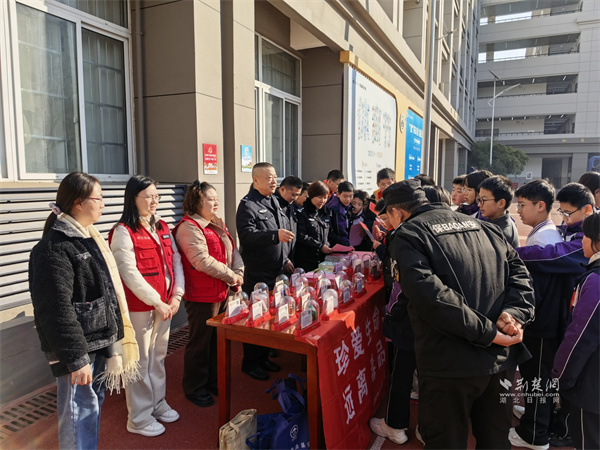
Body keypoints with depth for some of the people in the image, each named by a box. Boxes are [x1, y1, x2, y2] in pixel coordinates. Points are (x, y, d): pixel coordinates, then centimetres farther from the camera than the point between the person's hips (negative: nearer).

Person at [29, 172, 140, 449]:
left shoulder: (89, 237, 12)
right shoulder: (54, 247, -18)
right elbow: (57, 309, -21)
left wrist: (113, 334, 20)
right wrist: (76, 358, -21)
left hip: (100, 340, 9)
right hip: (78, 346, -9)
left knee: (95, 402, 21)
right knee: (80, 411, 2)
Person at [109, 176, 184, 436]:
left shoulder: (162, 228, 10)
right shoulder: (123, 232, -12)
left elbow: (176, 262, 8)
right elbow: (129, 273, -18)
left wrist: (176, 296, -3)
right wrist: (157, 302, -18)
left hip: (165, 304, 7)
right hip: (138, 306, -6)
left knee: (158, 356, 19)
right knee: (140, 360, 6)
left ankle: (157, 403, 36)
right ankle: (139, 418, 22)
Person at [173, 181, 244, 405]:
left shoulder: (216, 225, 13)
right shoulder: (189, 227, -16)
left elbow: (233, 251, 12)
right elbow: (202, 261, -25)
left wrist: (239, 274, -4)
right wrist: (231, 276, -16)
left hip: (222, 292, 9)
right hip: (201, 296, -9)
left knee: (217, 339, 20)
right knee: (200, 343, 6)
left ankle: (213, 381, 38)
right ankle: (194, 389, 25)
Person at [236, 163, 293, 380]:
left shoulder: (273, 201, 14)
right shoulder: (248, 205, -13)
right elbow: (247, 235, -26)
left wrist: (285, 258, 18)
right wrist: (275, 235, -35)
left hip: (276, 271, 8)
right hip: (257, 274, -8)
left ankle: (263, 358, 32)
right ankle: (250, 363, 19)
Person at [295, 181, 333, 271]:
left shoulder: (325, 213, 14)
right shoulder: (303, 213, -8)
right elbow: (301, 237, -15)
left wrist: (328, 246, 3)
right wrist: (320, 246, -16)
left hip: (322, 259, 6)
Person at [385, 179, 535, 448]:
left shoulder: (407, 236, -8)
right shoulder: (481, 227, 12)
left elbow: (430, 294, -23)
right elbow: (518, 272, 6)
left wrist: (489, 333, -18)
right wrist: (515, 311, -9)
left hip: (450, 366, -6)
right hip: (501, 361, 6)